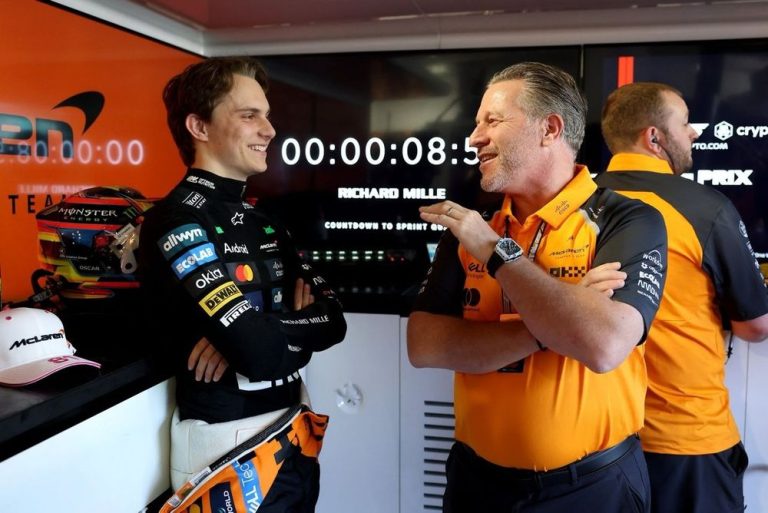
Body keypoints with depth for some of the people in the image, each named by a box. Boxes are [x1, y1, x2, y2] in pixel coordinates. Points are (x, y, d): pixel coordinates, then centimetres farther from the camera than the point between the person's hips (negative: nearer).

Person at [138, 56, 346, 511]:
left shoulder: (261, 219, 8)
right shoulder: (176, 222, -17)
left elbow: (332, 318, -2)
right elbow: (262, 351, -28)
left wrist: (247, 334, -19)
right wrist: (299, 323, -7)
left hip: (293, 430, 7)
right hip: (230, 441, -7)